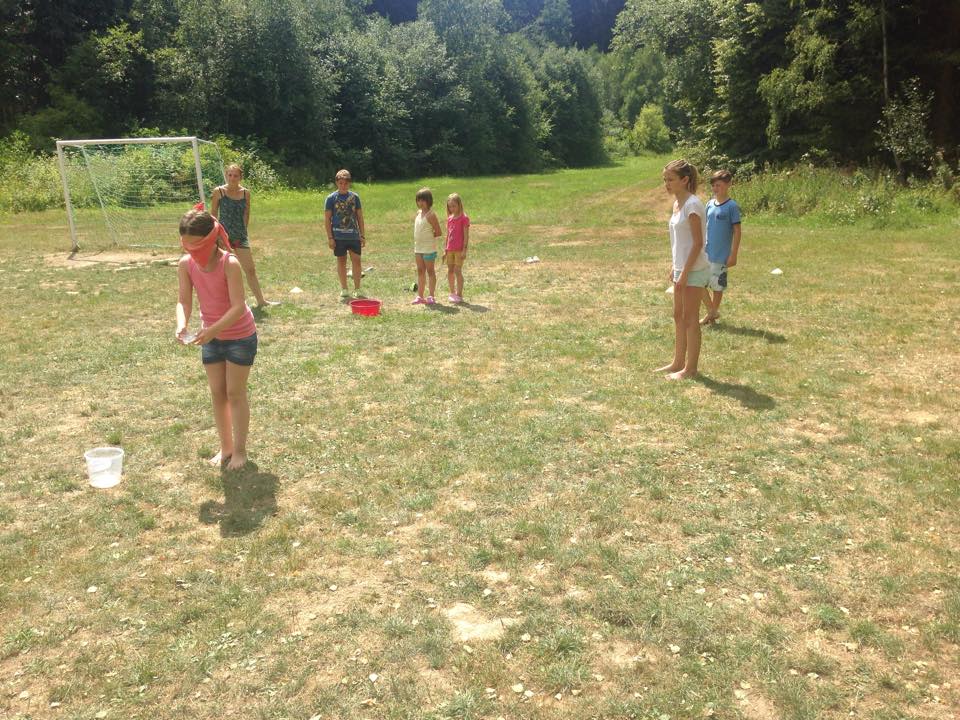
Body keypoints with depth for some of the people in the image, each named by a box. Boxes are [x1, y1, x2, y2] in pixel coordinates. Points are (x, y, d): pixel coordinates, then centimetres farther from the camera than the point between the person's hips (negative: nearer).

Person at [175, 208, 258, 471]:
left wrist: (212, 330, -41)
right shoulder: (186, 265, -11)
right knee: (217, 393, 11)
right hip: (211, 337, 5)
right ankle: (226, 447, 26)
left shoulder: (230, 264, -27)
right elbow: (184, 300, -10)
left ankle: (240, 449, 16)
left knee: (235, 393, 3)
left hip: (240, 336, -5)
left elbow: (238, 307, -30)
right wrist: (182, 324, -30)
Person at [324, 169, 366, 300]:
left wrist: (362, 235, 5)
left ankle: (357, 289, 10)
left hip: (354, 235, 2)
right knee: (341, 261, 6)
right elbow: (327, 218, -2)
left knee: (356, 261, 1)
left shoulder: (355, 197, 5)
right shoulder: (331, 198, -2)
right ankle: (344, 290, 16)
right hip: (338, 236, -2)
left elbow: (360, 217, 10)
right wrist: (330, 237, -7)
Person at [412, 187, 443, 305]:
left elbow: (438, 233, -13)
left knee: (430, 271, 1)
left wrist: (429, 237, -8)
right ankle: (420, 296, 18)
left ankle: (431, 296, 7)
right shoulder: (418, 213, 10)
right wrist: (415, 246, 12)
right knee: (420, 272, 11)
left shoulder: (431, 215, -13)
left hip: (429, 248, -8)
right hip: (418, 247, 8)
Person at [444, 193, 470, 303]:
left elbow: (466, 235, -11)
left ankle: (459, 295, 0)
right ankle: (452, 293, 22)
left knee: (458, 271, -6)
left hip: (459, 249, -7)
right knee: (450, 271, 10)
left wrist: (464, 250, -16)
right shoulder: (449, 218, 11)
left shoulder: (464, 218, -9)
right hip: (450, 249, 7)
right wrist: (445, 250, 15)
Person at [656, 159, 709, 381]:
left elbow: (697, 243, -19)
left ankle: (690, 368, 8)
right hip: (682, 268, 9)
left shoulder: (692, 204, -17)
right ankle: (678, 363, 27)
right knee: (679, 316, 16)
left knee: (689, 319, -2)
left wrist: (684, 273, -20)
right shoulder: (678, 203, 10)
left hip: (694, 270, -9)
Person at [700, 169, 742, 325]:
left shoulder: (732, 206, -10)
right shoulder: (710, 204, 6)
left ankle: (712, 312, 21)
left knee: (717, 285, 6)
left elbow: (737, 231, -10)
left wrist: (733, 255, -13)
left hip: (721, 255, -5)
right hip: (705, 253, 5)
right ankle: (711, 312, 17)